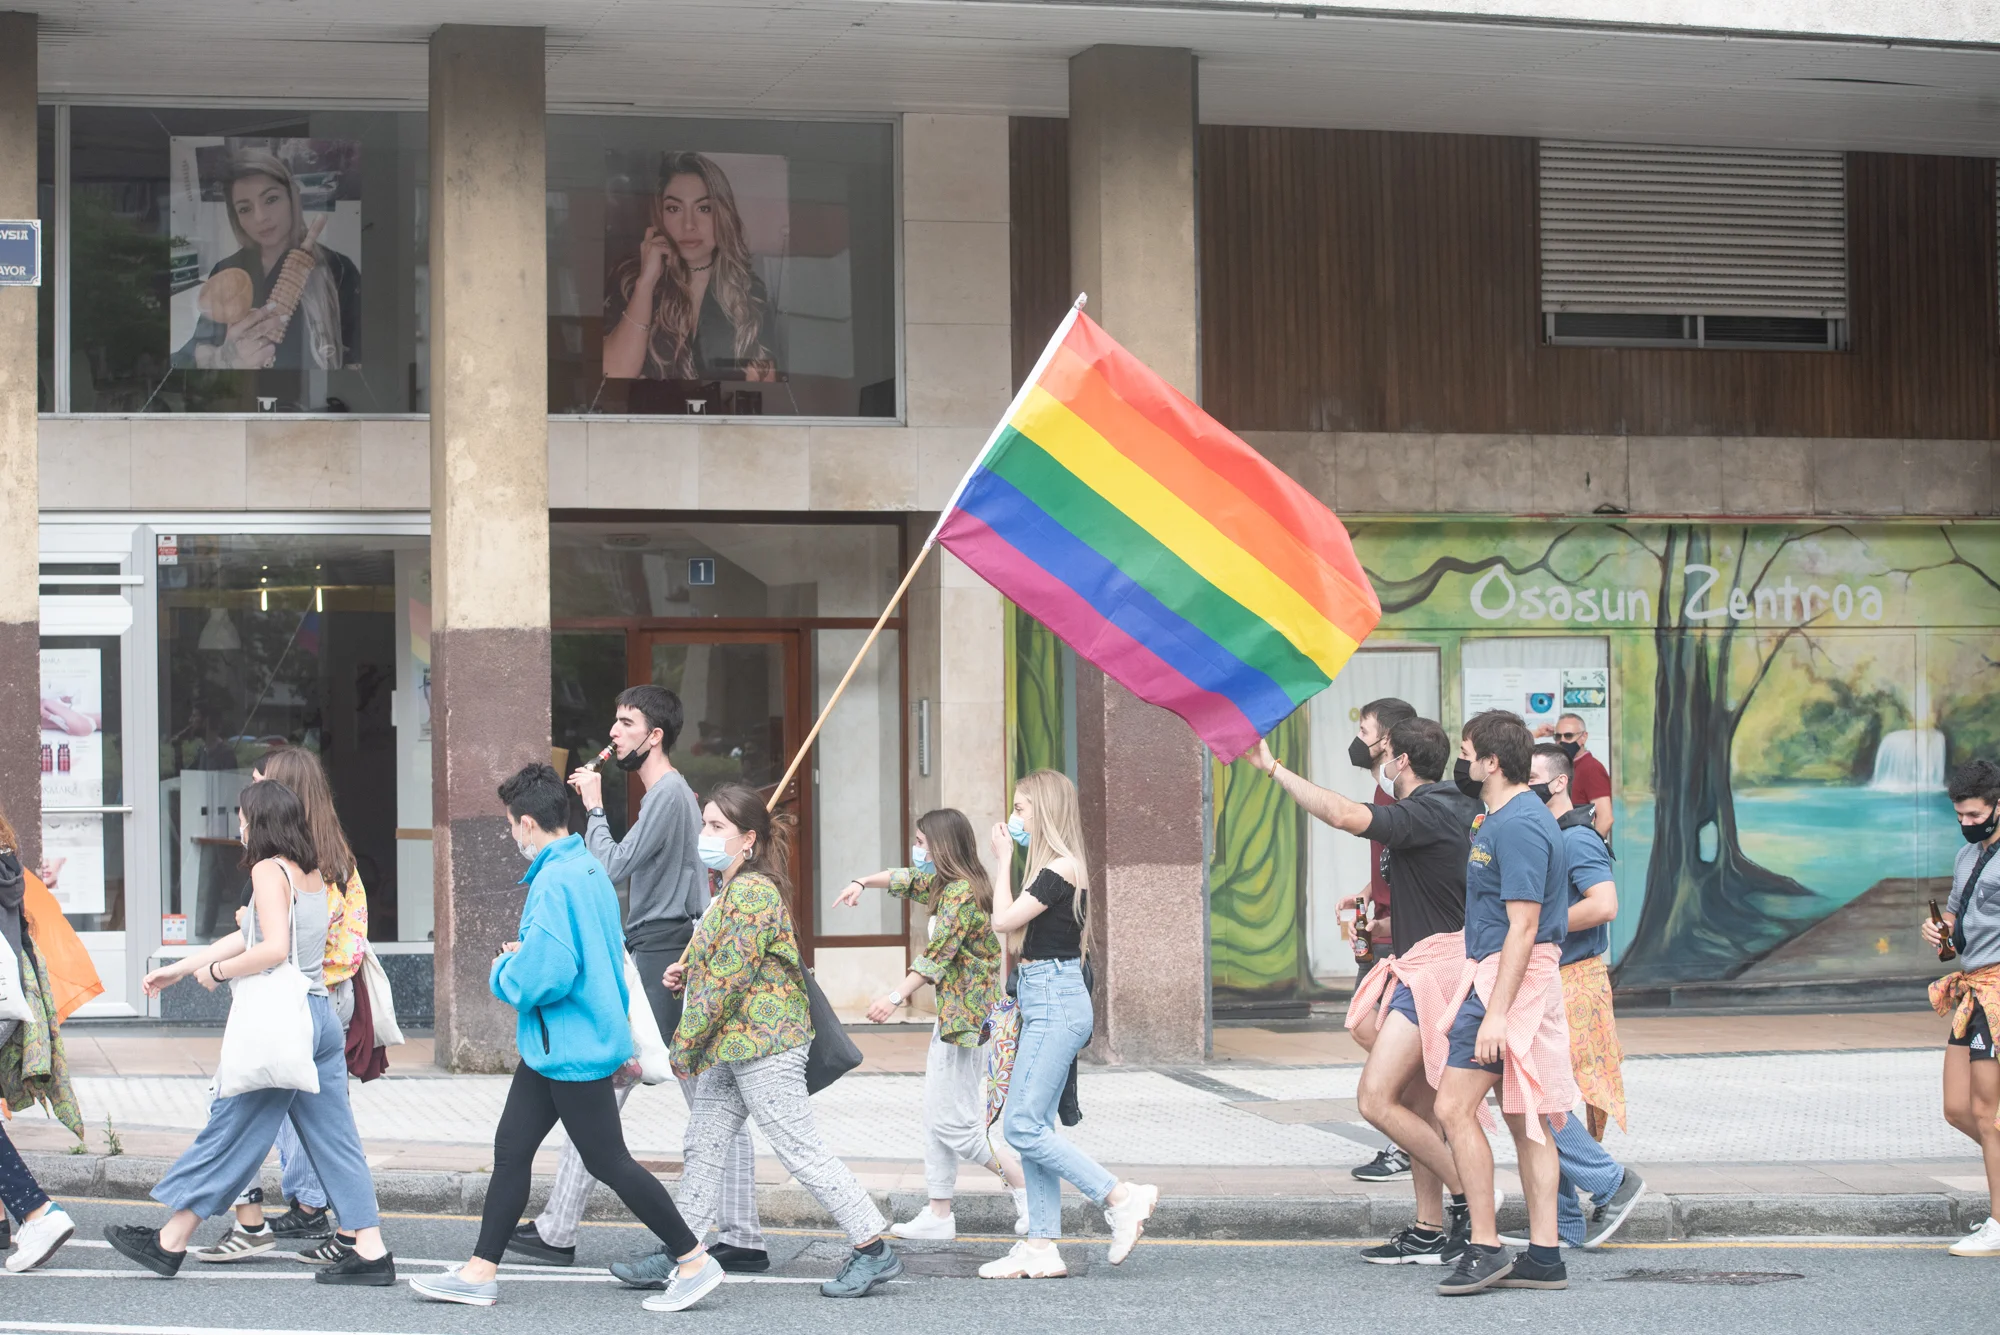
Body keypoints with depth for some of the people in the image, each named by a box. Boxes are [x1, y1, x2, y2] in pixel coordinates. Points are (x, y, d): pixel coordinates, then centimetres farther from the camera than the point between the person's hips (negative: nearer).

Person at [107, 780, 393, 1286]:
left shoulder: (269, 869, -10)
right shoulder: (311, 873, 15)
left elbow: (274, 948, -23)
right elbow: (250, 936, 22)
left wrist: (217, 971, -9)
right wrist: (179, 969, 26)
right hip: (322, 1017, 8)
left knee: (230, 1130, 1)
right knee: (333, 1138, 8)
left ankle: (170, 1242, 11)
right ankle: (371, 1251, 4)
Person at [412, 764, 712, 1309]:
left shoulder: (555, 883, -21)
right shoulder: (590, 870, 10)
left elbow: (544, 976, -28)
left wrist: (503, 972, -7)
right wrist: (523, 957, 14)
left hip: (572, 1050, -10)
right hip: (555, 1045, 10)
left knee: (608, 1162, -3)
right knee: (511, 1148, 13)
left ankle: (696, 1261, 3)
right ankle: (479, 1274, 18)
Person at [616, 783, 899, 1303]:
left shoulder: (752, 892, -17)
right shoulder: (734, 890, 15)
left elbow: (731, 974, -20)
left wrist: (685, 1042, -14)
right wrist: (686, 970, 5)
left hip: (764, 1044, -11)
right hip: (731, 1046, 11)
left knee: (800, 1152, -6)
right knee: (703, 1147, 12)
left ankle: (873, 1248, 0)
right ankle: (679, 1255, 18)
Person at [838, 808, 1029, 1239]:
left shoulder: (961, 893, -18)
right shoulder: (947, 885, 12)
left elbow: (939, 955, -25)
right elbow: (908, 879, 29)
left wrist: (896, 996, -30)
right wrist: (862, 883, 14)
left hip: (965, 1018, -11)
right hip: (952, 1015, 11)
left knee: (955, 1125, -9)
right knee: (937, 1122, 12)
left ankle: (1026, 1188, -2)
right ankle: (939, 1215, 15)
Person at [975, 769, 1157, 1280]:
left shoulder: (1062, 867, -14)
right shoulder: (1054, 867, 15)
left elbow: (1004, 919, -14)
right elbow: (1016, 923, 13)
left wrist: (1004, 859, -5)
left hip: (1056, 1004, -10)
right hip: (1045, 1005, 10)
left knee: (1024, 1127, -11)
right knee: (1030, 1127, 8)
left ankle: (1122, 1197, -9)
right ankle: (1041, 1246, 9)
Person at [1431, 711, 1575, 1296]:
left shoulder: (1518, 826, -16)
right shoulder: (1502, 819, 17)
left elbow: (1523, 925, -21)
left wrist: (1495, 1013, -25)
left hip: (1510, 978, -11)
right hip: (1494, 972, 11)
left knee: (1455, 1107, -12)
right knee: (1523, 1116, 8)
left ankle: (1486, 1248, -10)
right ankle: (1544, 1257, 8)